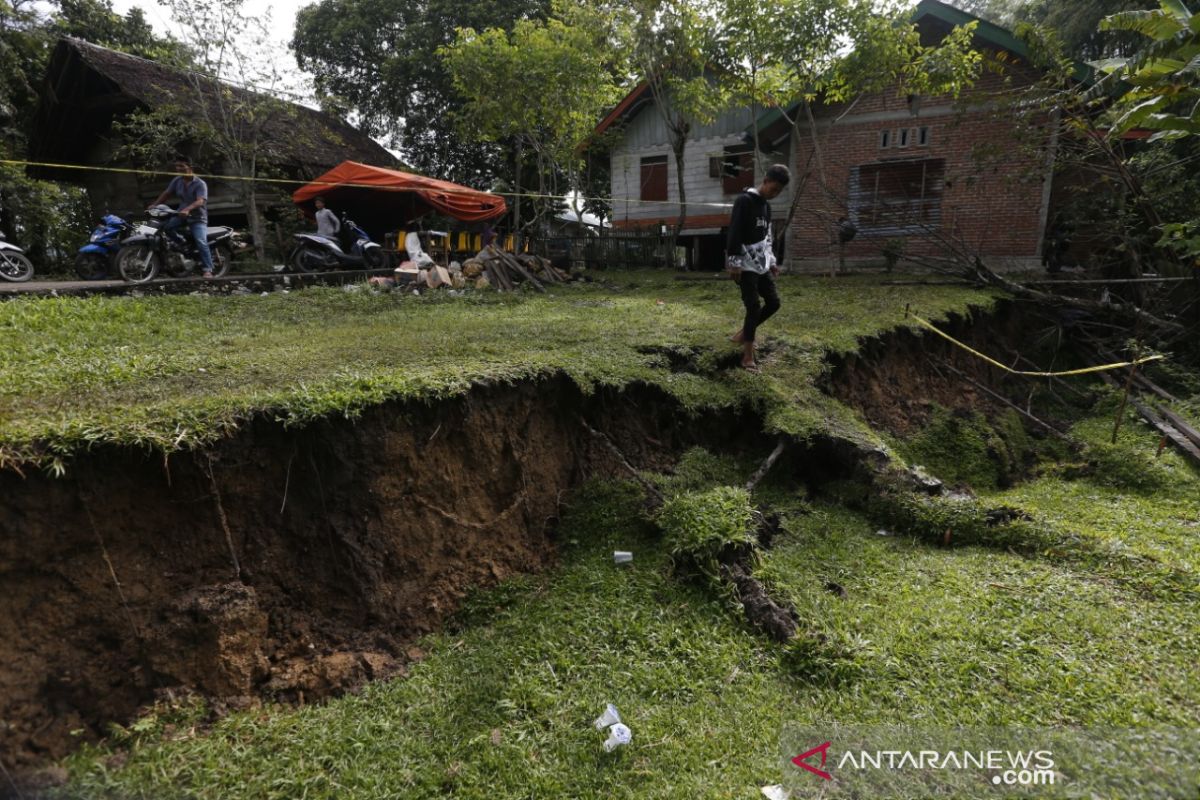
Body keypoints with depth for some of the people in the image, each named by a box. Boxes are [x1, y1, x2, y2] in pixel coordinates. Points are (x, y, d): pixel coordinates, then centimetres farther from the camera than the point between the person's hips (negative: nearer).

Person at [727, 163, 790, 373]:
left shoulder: (766, 206, 16)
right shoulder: (744, 201, -11)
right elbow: (734, 234, -18)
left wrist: (772, 261, 19)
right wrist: (734, 263, -22)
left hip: (761, 264, 9)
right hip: (745, 265, -8)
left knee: (774, 302, 7)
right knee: (754, 307, -11)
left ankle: (744, 333, 25)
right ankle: (748, 356, -6)